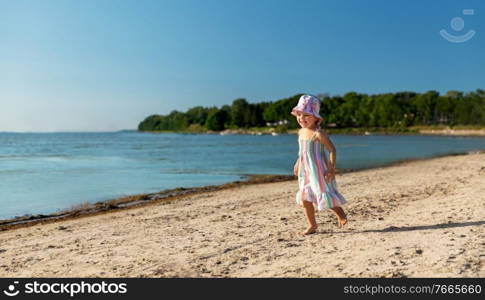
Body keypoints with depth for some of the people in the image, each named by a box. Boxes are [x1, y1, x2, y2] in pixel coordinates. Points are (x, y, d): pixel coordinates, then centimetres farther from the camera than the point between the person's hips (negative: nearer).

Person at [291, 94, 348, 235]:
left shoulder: (319, 133, -17)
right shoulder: (301, 132, 7)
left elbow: (332, 149, -16)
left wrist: (331, 168, -20)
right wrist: (298, 163, 20)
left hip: (319, 170, -7)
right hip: (306, 170, 7)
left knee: (325, 194, -2)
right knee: (304, 198, 6)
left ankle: (341, 214, 25)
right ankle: (312, 225, 18)